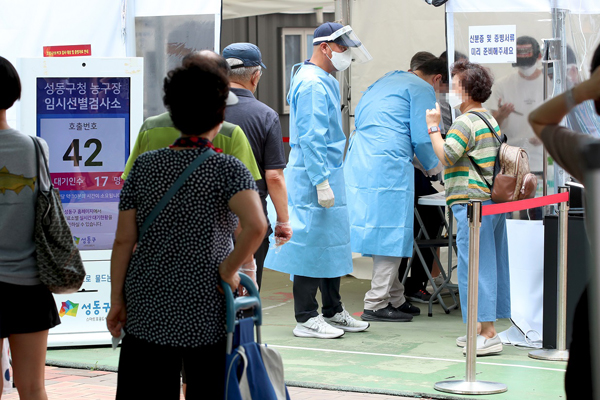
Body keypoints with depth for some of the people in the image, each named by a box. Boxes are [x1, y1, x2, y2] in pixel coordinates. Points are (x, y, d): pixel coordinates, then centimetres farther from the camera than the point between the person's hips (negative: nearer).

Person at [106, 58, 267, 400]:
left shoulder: (144, 166, 2)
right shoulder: (227, 169, -8)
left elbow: (124, 240, 1)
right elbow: (256, 227, -25)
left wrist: (117, 300, 8)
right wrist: (227, 271, -11)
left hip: (147, 308, 3)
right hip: (207, 310, -3)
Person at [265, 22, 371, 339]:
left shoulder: (324, 82, 17)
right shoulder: (312, 84, -16)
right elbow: (311, 137, -21)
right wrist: (321, 182, -23)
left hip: (328, 175, 11)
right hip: (313, 176, -11)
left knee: (332, 244, 15)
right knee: (312, 245, -5)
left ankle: (333, 312, 24)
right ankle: (306, 319, 1)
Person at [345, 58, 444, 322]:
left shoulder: (386, 81, 25)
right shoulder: (423, 89, 0)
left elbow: (359, 117, 30)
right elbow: (422, 138, -5)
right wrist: (433, 167, 14)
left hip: (359, 161, 9)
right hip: (388, 167, -9)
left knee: (385, 232, 14)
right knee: (391, 233, -4)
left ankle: (394, 298, 22)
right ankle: (376, 304, -5)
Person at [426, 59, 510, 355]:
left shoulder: (465, 123, -13)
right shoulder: (490, 120, 19)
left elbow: (446, 155, -22)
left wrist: (433, 127, -12)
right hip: (494, 201, 10)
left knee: (475, 265, -8)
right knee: (491, 264, 12)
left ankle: (488, 334, -9)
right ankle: (483, 328, 20)